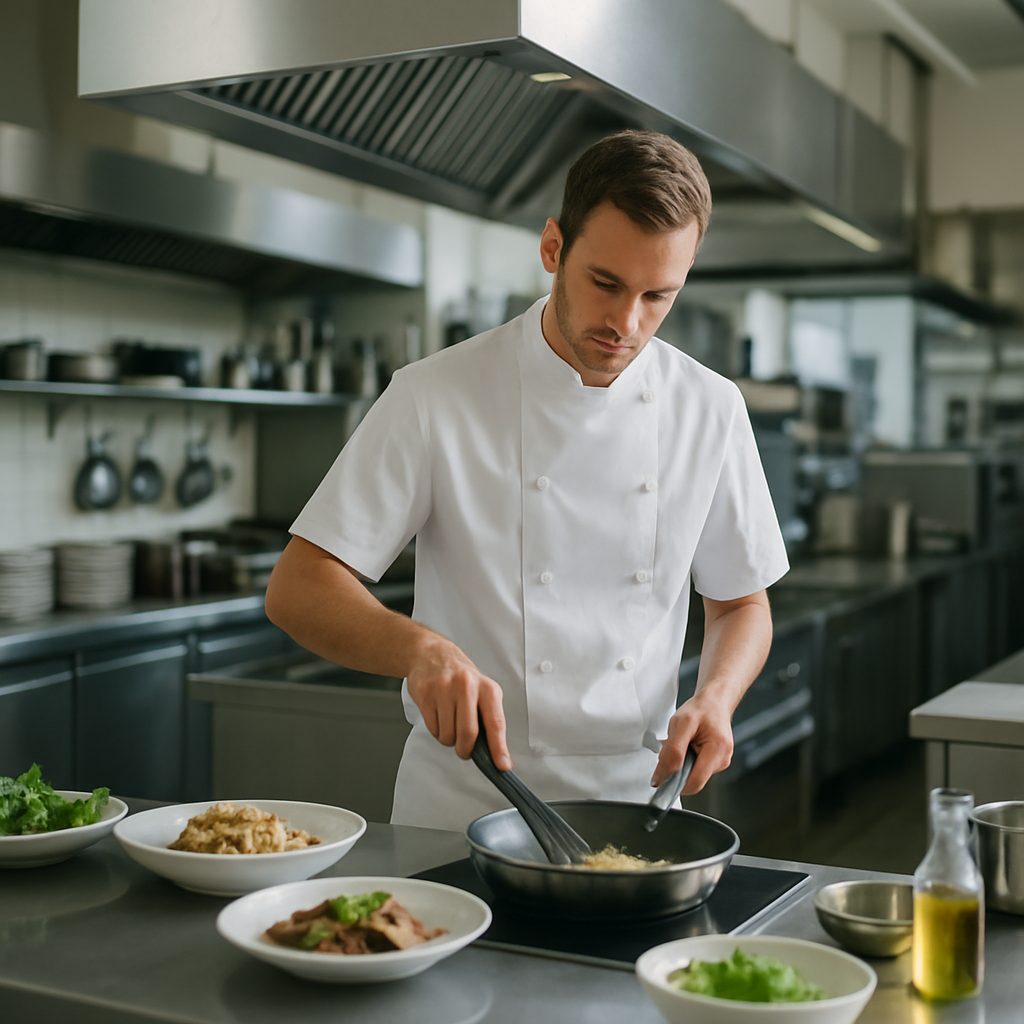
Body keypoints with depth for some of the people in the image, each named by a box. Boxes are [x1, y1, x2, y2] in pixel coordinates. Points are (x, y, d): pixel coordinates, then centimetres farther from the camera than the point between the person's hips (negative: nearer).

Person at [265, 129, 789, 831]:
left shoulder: (712, 410, 2)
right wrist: (419, 647, -28)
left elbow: (742, 604, 12)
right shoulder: (436, 397, -8)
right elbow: (298, 590, -9)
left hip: (635, 803, 2)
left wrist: (716, 697, -8)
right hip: (463, 811, -2)